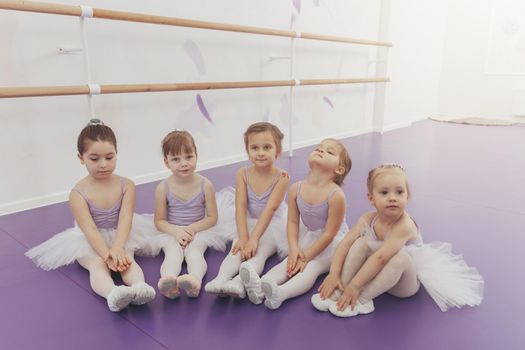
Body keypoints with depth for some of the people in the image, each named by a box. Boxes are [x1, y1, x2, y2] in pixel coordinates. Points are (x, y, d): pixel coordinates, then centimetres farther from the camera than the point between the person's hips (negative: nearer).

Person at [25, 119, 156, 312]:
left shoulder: (126, 185, -9)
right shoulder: (78, 193, -15)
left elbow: (125, 220, -19)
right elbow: (90, 229, -21)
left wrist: (117, 248, -35)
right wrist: (107, 255, -33)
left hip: (121, 237, 2)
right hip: (89, 243, -2)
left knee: (127, 259, -29)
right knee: (98, 264, -31)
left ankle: (139, 286, -55)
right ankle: (113, 294, -59)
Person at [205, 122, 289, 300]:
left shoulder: (281, 177, -17)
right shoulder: (242, 174, -8)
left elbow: (270, 209, -24)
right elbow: (241, 207, -15)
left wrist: (254, 238, -31)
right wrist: (243, 237, -26)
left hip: (273, 225, -3)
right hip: (249, 224, 3)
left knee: (259, 252, -27)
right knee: (238, 250, -23)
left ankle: (238, 282, -48)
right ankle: (221, 279, -40)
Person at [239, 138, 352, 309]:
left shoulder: (336, 195, -27)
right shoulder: (296, 189, -11)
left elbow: (329, 233, -22)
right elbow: (292, 221, -3)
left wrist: (307, 256, -20)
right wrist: (294, 249, -16)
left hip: (331, 243, -5)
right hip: (306, 238, 5)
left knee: (310, 268, -27)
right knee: (287, 263, -17)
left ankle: (280, 293, -49)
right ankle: (261, 285, -37)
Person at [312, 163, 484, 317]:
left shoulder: (404, 226, -31)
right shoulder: (368, 218, -14)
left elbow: (380, 258, -37)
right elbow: (346, 243, -18)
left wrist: (355, 286, -38)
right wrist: (334, 274, -29)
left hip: (406, 280, -5)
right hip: (376, 271, 5)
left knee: (400, 256, -36)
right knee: (361, 243, -19)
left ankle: (363, 300, -27)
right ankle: (339, 291, -19)